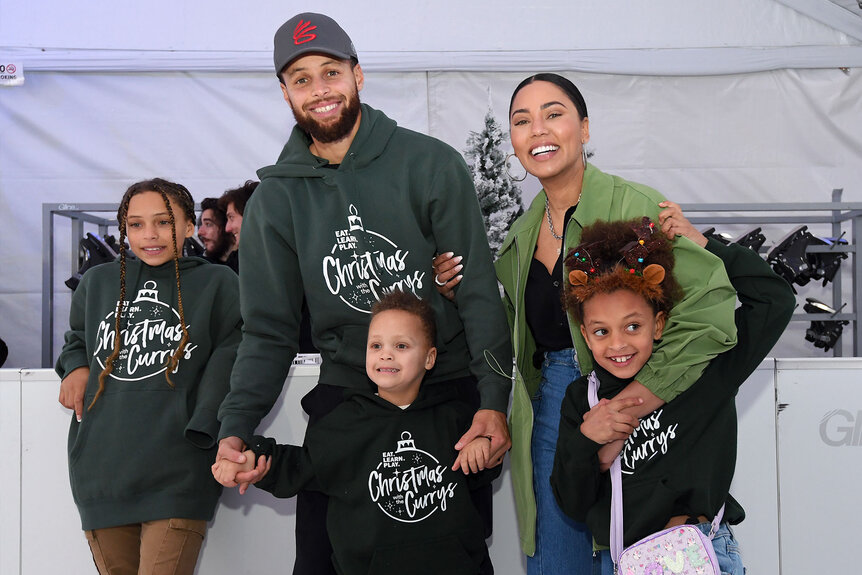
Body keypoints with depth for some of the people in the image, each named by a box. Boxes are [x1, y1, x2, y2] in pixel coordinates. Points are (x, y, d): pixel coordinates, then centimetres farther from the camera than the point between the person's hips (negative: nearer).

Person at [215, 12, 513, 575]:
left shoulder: (431, 164, -5)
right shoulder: (275, 199, 3)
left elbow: (479, 291, -8)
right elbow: (270, 331, 4)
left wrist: (494, 399, -18)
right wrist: (236, 426, -10)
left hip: (450, 388, -1)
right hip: (344, 391, 2)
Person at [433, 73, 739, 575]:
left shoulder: (634, 207, -13)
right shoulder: (524, 232, 10)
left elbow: (711, 307, -24)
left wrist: (631, 406, -26)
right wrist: (462, 293, 3)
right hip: (551, 408, 6)